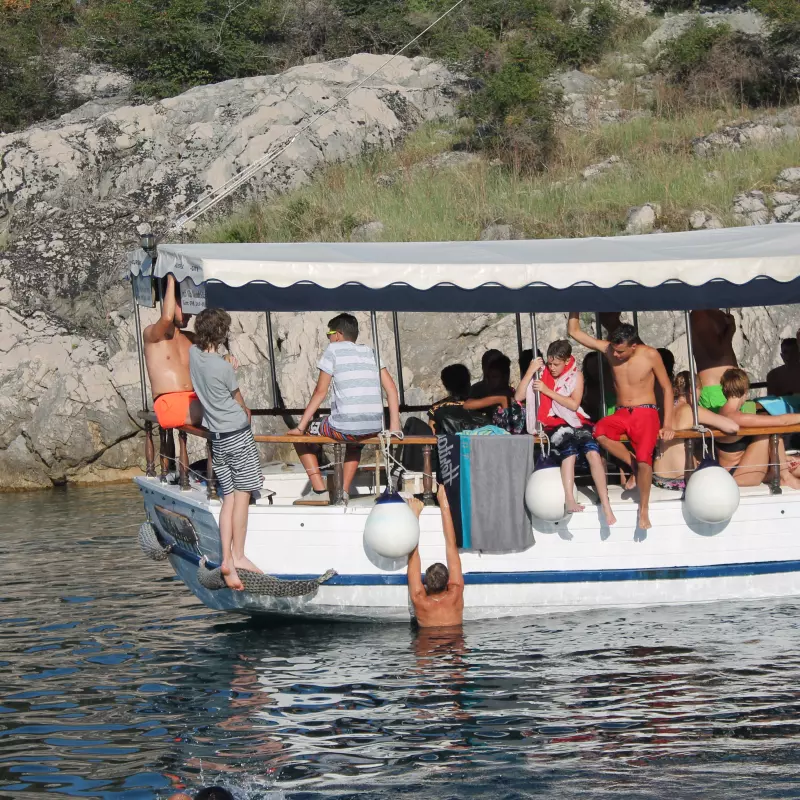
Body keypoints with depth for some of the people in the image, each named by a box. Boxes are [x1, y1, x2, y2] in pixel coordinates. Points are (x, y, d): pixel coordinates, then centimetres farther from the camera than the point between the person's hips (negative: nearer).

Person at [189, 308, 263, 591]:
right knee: (242, 495, 0)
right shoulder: (223, 367, -17)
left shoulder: (193, 354, -1)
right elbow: (240, 403, 2)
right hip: (238, 433, -7)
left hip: (217, 437, 7)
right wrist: (245, 414, 21)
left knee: (229, 498, 6)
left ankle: (227, 559, -3)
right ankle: (238, 556, 0)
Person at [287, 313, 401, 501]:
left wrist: (301, 427, 4)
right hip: (374, 428, 6)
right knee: (355, 441, 42)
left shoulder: (333, 350, 2)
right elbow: (391, 388, 10)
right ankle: (344, 491, 29)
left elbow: (320, 392, 0)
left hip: (345, 426, -6)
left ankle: (320, 491, 9)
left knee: (300, 436, 19)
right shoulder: (370, 352, 17)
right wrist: (394, 425, 12)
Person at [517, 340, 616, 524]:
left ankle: (606, 507, -33)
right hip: (554, 424, -1)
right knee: (570, 450, -36)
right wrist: (530, 371, -8)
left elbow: (574, 404, -5)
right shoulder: (541, 374, 9)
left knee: (593, 452, -30)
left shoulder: (576, 376, 9)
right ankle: (570, 500, -49)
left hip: (575, 421, 1)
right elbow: (518, 397, 1)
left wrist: (548, 391, -10)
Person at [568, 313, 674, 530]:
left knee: (644, 457, -26)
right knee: (599, 432, -32)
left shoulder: (650, 355, -9)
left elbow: (667, 388, 0)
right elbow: (574, 332, 2)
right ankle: (634, 465, -10)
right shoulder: (608, 349, -1)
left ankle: (644, 509, -8)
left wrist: (667, 425, -5)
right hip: (621, 414, 3)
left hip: (645, 414, -3)